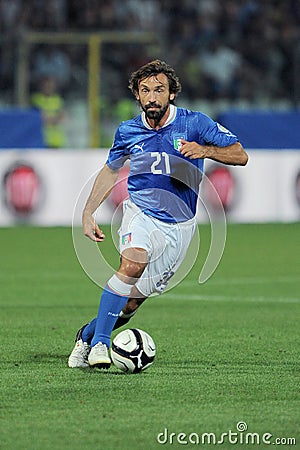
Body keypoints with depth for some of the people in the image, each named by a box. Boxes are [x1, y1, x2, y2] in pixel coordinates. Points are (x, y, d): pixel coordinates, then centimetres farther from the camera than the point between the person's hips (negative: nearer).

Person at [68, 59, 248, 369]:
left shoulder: (194, 123, -7)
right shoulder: (128, 131, 1)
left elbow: (240, 155, -8)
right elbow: (111, 169, 19)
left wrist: (206, 150, -27)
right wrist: (88, 213, 13)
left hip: (179, 225, 0)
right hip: (141, 213, 0)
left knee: (131, 303, -2)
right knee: (133, 263, -33)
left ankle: (87, 335, 24)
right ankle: (99, 343, -28)